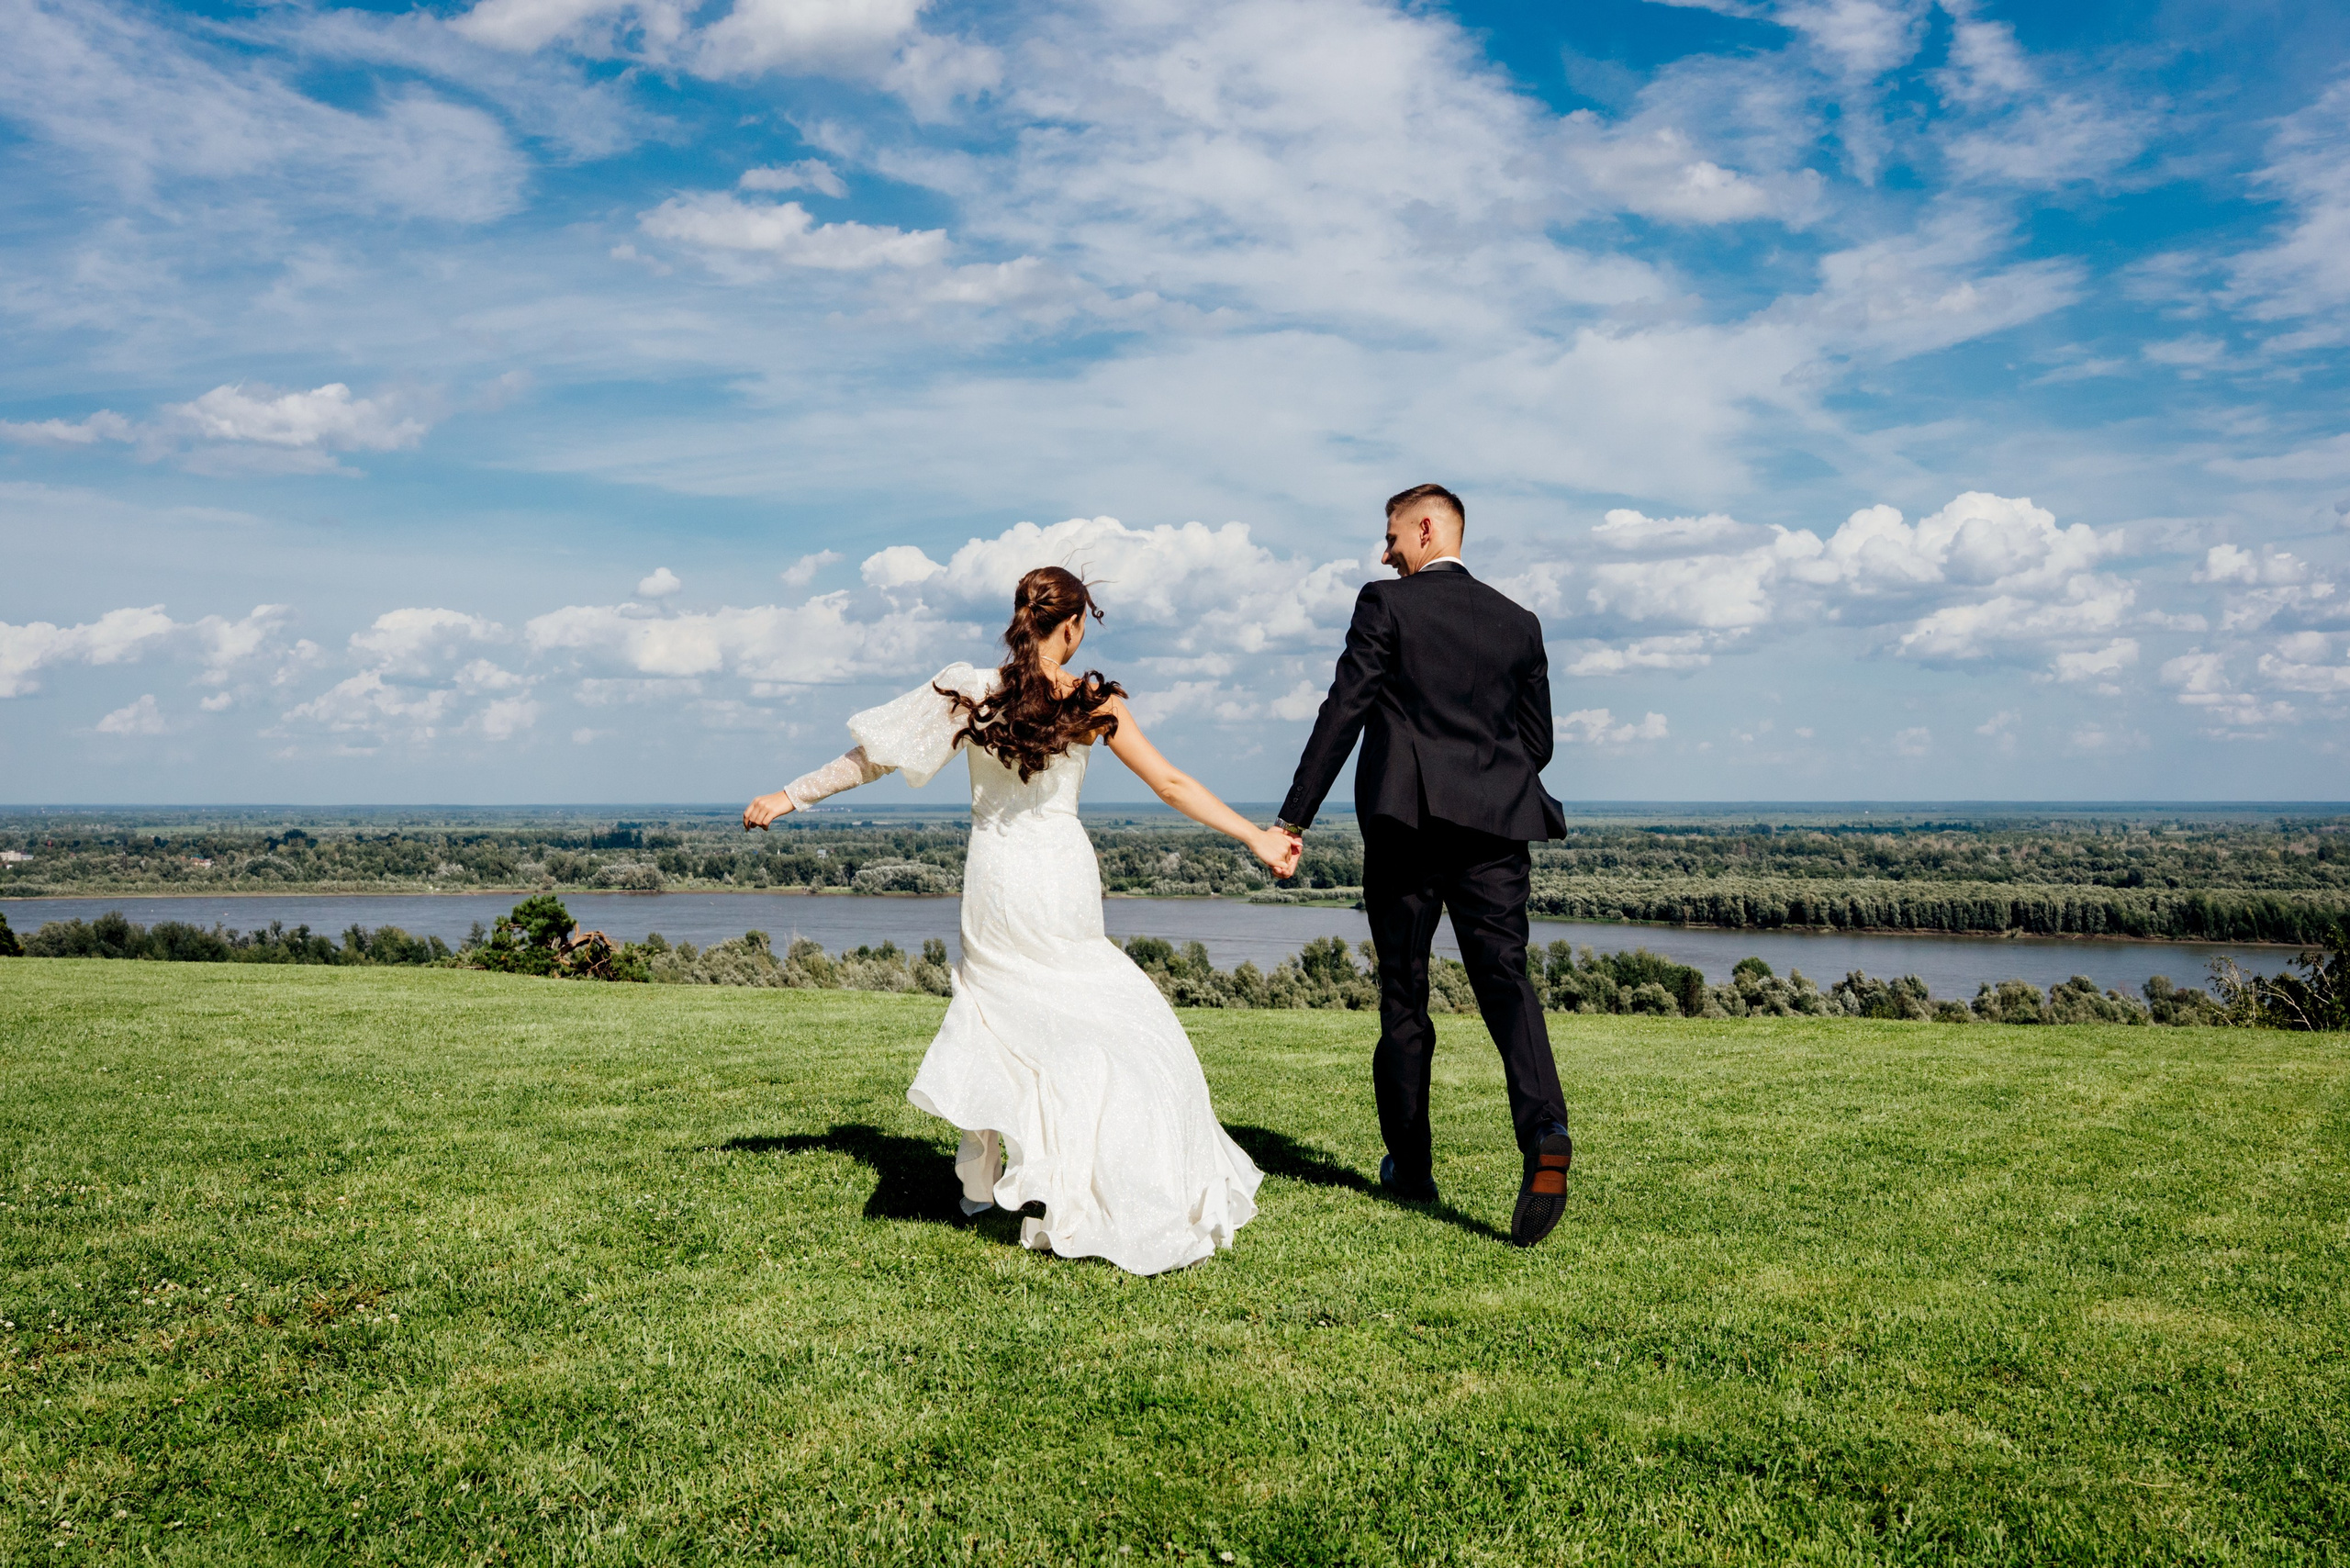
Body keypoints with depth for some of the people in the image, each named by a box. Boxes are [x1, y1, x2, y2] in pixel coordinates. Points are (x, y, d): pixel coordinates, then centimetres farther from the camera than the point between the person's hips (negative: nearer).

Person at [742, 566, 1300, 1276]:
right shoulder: (1092, 700, -6)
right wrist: (1259, 839, 1)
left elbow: (872, 755, 3)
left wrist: (791, 796, 15)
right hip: (1061, 878, -2)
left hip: (993, 880, 3)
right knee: (1116, 1022, 11)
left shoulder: (968, 690, -2)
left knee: (995, 1008, 22)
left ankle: (978, 1180, 26)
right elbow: (1171, 783, -5)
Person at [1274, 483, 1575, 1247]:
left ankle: (1410, 1165, 18)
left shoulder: (1387, 605, 1)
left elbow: (1342, 712, -5)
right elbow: (1537, 741, 16)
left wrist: (1294, 818, -3)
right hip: (1494, 828, 3)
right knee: (1505, 979, -3)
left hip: (1404, 821, -3)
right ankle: (1544, 1131, -28)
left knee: (1403, 993, 8)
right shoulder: (1519, 623, 14)